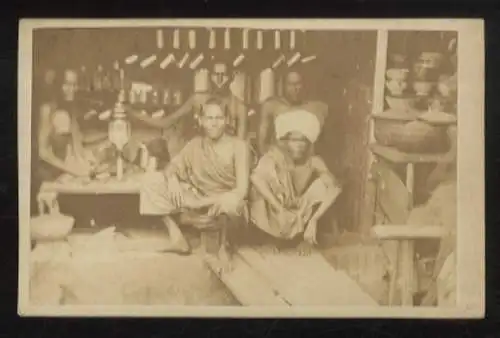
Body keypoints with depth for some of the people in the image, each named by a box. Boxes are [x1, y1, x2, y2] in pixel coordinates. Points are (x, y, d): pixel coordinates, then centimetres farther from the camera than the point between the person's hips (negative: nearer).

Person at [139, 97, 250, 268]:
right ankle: (176, 236, -9)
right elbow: (172, 167, 3)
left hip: (224, 203, -4)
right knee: (151, 180, -9)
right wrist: (172, 178, -22)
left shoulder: (238, 145, -12)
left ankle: (223, 244, -10)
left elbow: (242, 189, -20)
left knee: (232, 202, -43)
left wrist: (224, 198, -42)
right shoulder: (195, 144, 2)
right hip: (199, 202, 5)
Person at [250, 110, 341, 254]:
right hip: (275, 215, -2)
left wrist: (313, 220, -33)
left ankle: (306, 237, -4)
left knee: (323, 184, -21)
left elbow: (334, 188, -25)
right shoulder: (276, 155, -20)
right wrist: (280, 209, -42)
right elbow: (256, 177, -39)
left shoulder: (313, 161, -13)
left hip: (302, 213, 2)